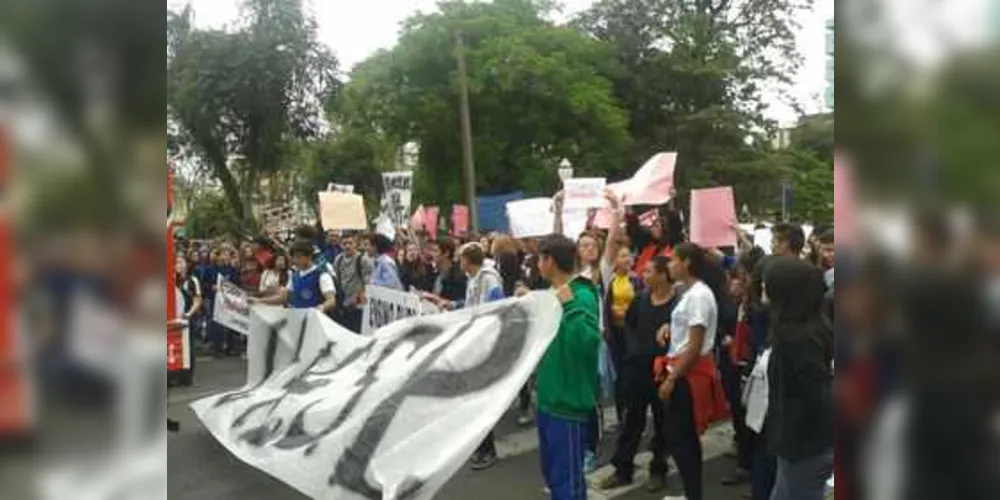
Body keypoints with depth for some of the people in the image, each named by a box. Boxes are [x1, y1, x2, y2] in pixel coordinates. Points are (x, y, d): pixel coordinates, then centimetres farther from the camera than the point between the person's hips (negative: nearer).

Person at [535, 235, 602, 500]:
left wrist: (569, 306, -32)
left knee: (567, 477, 3)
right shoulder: (555, 294, 7)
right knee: (552, 471, 21)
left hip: (569, 400, -9)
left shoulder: (582, 296, -18)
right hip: (549, 397, 9)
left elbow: (587, 343, -31)